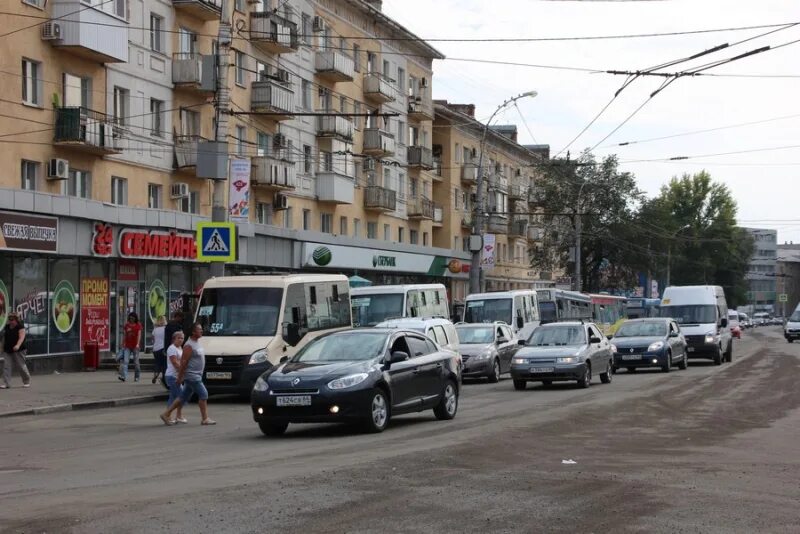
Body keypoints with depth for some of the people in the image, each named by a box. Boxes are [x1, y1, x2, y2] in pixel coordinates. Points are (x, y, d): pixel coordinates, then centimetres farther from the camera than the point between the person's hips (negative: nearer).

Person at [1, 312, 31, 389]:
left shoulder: (20, 327, -11)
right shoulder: (7, 327, 10)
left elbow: (21, 337, -23)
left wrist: (18, 345, -39)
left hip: (18, 351, -6)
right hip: (7, 350, 6)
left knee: (21, 366, 3)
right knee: (6, 366, -3)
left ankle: (26, 382, 20)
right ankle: (6, 383, -3)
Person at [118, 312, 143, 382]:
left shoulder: (138, 325, 2)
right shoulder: (126, 325, 10)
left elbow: (139, 334, -8)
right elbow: (124, 335, 12)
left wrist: (137, 344, -21)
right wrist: (123, 345, 10)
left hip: (135, 347, -2)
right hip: (127, 347, 2)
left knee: (136, 362, 4)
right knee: (125, 361, -12)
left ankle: (137, 377, 16)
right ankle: (123, 376, -21)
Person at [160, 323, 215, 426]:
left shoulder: (197, 343, 15)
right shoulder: (189, 345, -15)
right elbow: (184, 361, -17)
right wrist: (180, 377, -18)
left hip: (197, 376, 9)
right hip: (191, 375, -9)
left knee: (183, 398, 11)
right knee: (203, 394, -9)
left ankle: (166, 414, 16)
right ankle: (205, 419, -3)